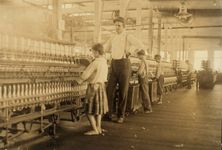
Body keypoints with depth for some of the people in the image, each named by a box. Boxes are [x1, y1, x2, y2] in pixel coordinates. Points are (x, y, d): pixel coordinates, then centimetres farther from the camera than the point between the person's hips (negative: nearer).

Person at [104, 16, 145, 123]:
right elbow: (104, 48, 26)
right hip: (113, 64, 5)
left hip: (124, 63, -4)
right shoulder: (112, 37, 13)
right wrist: (113, 51, 10)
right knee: (109, 89, -2)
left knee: (123, 91, 1)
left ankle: (121, 115, 11)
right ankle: (109, 113, 9)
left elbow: (141, 46, -12)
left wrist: (130, 53, -5)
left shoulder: (128, 37, -4)